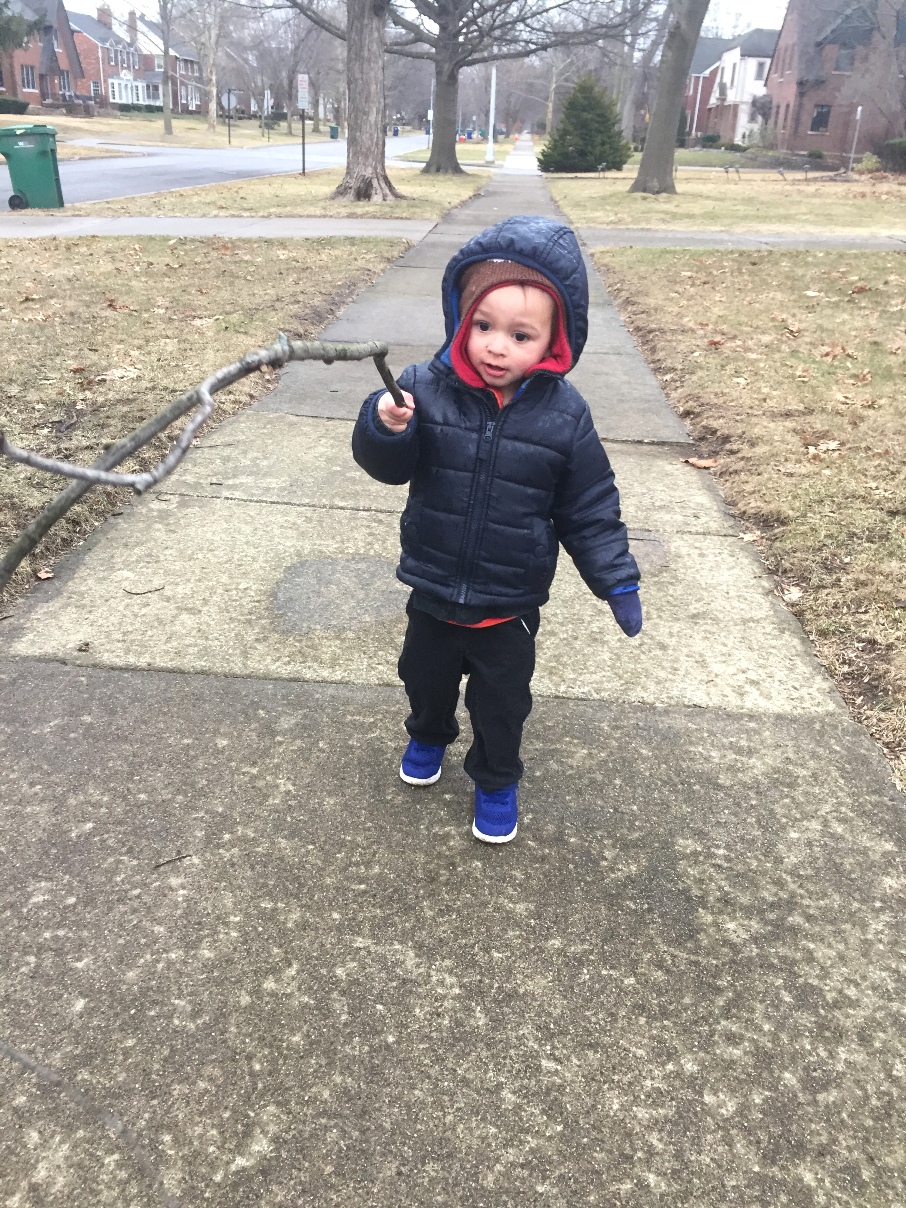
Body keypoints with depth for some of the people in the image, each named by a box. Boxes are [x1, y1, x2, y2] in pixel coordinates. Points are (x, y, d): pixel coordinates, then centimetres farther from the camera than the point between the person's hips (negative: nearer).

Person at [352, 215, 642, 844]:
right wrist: (385, 428, -35)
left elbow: (590, 510, -6)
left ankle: (497, 781, 40)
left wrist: (618, 581, -6)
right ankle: (429, 737, 57)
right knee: (426, 675, 25)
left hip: (510, 602, -2)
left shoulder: (563, 415, -15)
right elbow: (388, 466, -13)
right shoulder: (427, 389, -14)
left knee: (502, 699, 14)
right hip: (433, 588, 2)